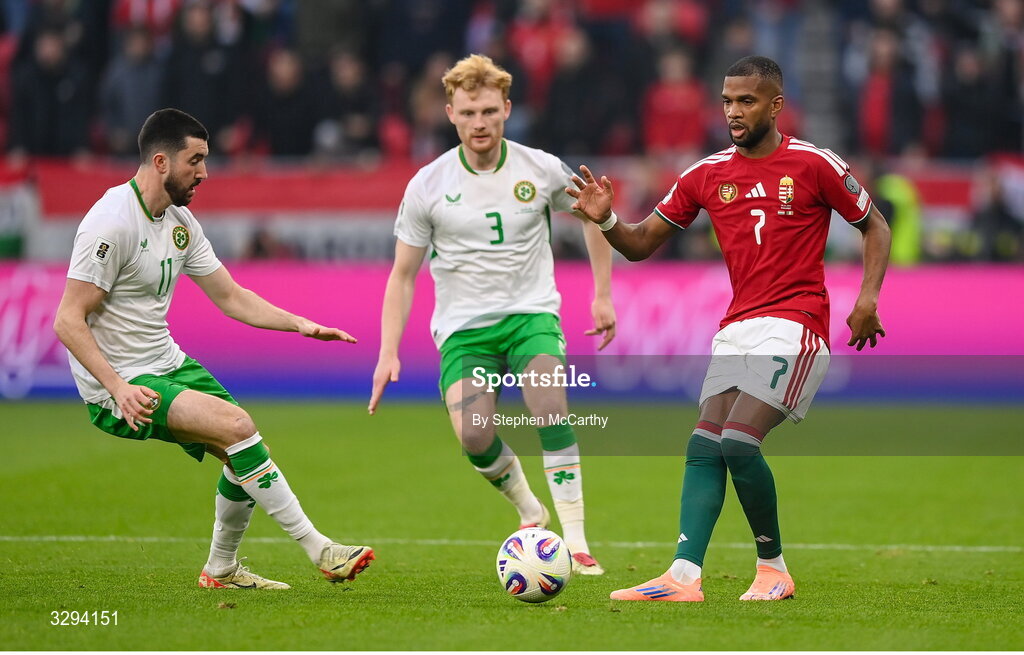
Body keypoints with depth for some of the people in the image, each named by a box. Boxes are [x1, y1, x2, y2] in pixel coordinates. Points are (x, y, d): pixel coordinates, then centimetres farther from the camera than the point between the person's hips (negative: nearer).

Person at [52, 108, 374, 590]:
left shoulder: (180, 221, 8)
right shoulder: (112, 222, -19)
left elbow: (231, 298, 14)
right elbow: (68, 321, -20)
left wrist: (301, 324, 1)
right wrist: (118, 387, -30)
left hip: (169, 364, 9)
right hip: (119, 385, -9)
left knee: (241, 454, -1)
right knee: (237, 426, -23)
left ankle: (221, 569, 23)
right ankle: (320, 553, -18)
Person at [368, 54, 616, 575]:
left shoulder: (542, 170, -2)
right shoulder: (427, 186, -3)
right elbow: (402, 276, 4)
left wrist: (603, 295, 13)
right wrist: (388, 352, -4)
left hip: (531, 313, 0)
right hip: (463, 326, 0)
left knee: (550, 409, -27)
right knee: (473, 437, -21)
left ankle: (576, 542, -22)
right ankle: (529, 511, 10)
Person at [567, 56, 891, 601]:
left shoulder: (813, 165, -3)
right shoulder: (706, 175, 9)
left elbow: (874, 228, 7)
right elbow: (641, 244, 13)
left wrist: (868, 298, -6)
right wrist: (606, 221, -8)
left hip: (794, 325, -6)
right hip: (736, 328, 6)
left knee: (738, 442, -18)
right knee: (704, 447, -8)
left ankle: (774, 567, -1)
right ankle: (683, 577, -15)